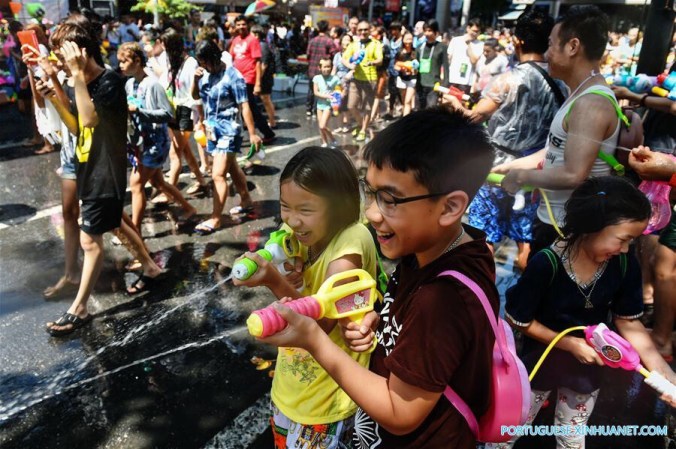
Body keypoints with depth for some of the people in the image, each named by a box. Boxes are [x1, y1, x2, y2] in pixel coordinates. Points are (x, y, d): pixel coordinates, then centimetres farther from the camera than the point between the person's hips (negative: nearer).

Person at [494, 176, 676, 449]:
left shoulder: (625, 265, -17)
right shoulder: (546, 263, -31)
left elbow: (629, 323, -7)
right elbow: (518, 319, -20)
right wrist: (569, 343, -23)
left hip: (588, 365, 4)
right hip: (542, 361, -4)